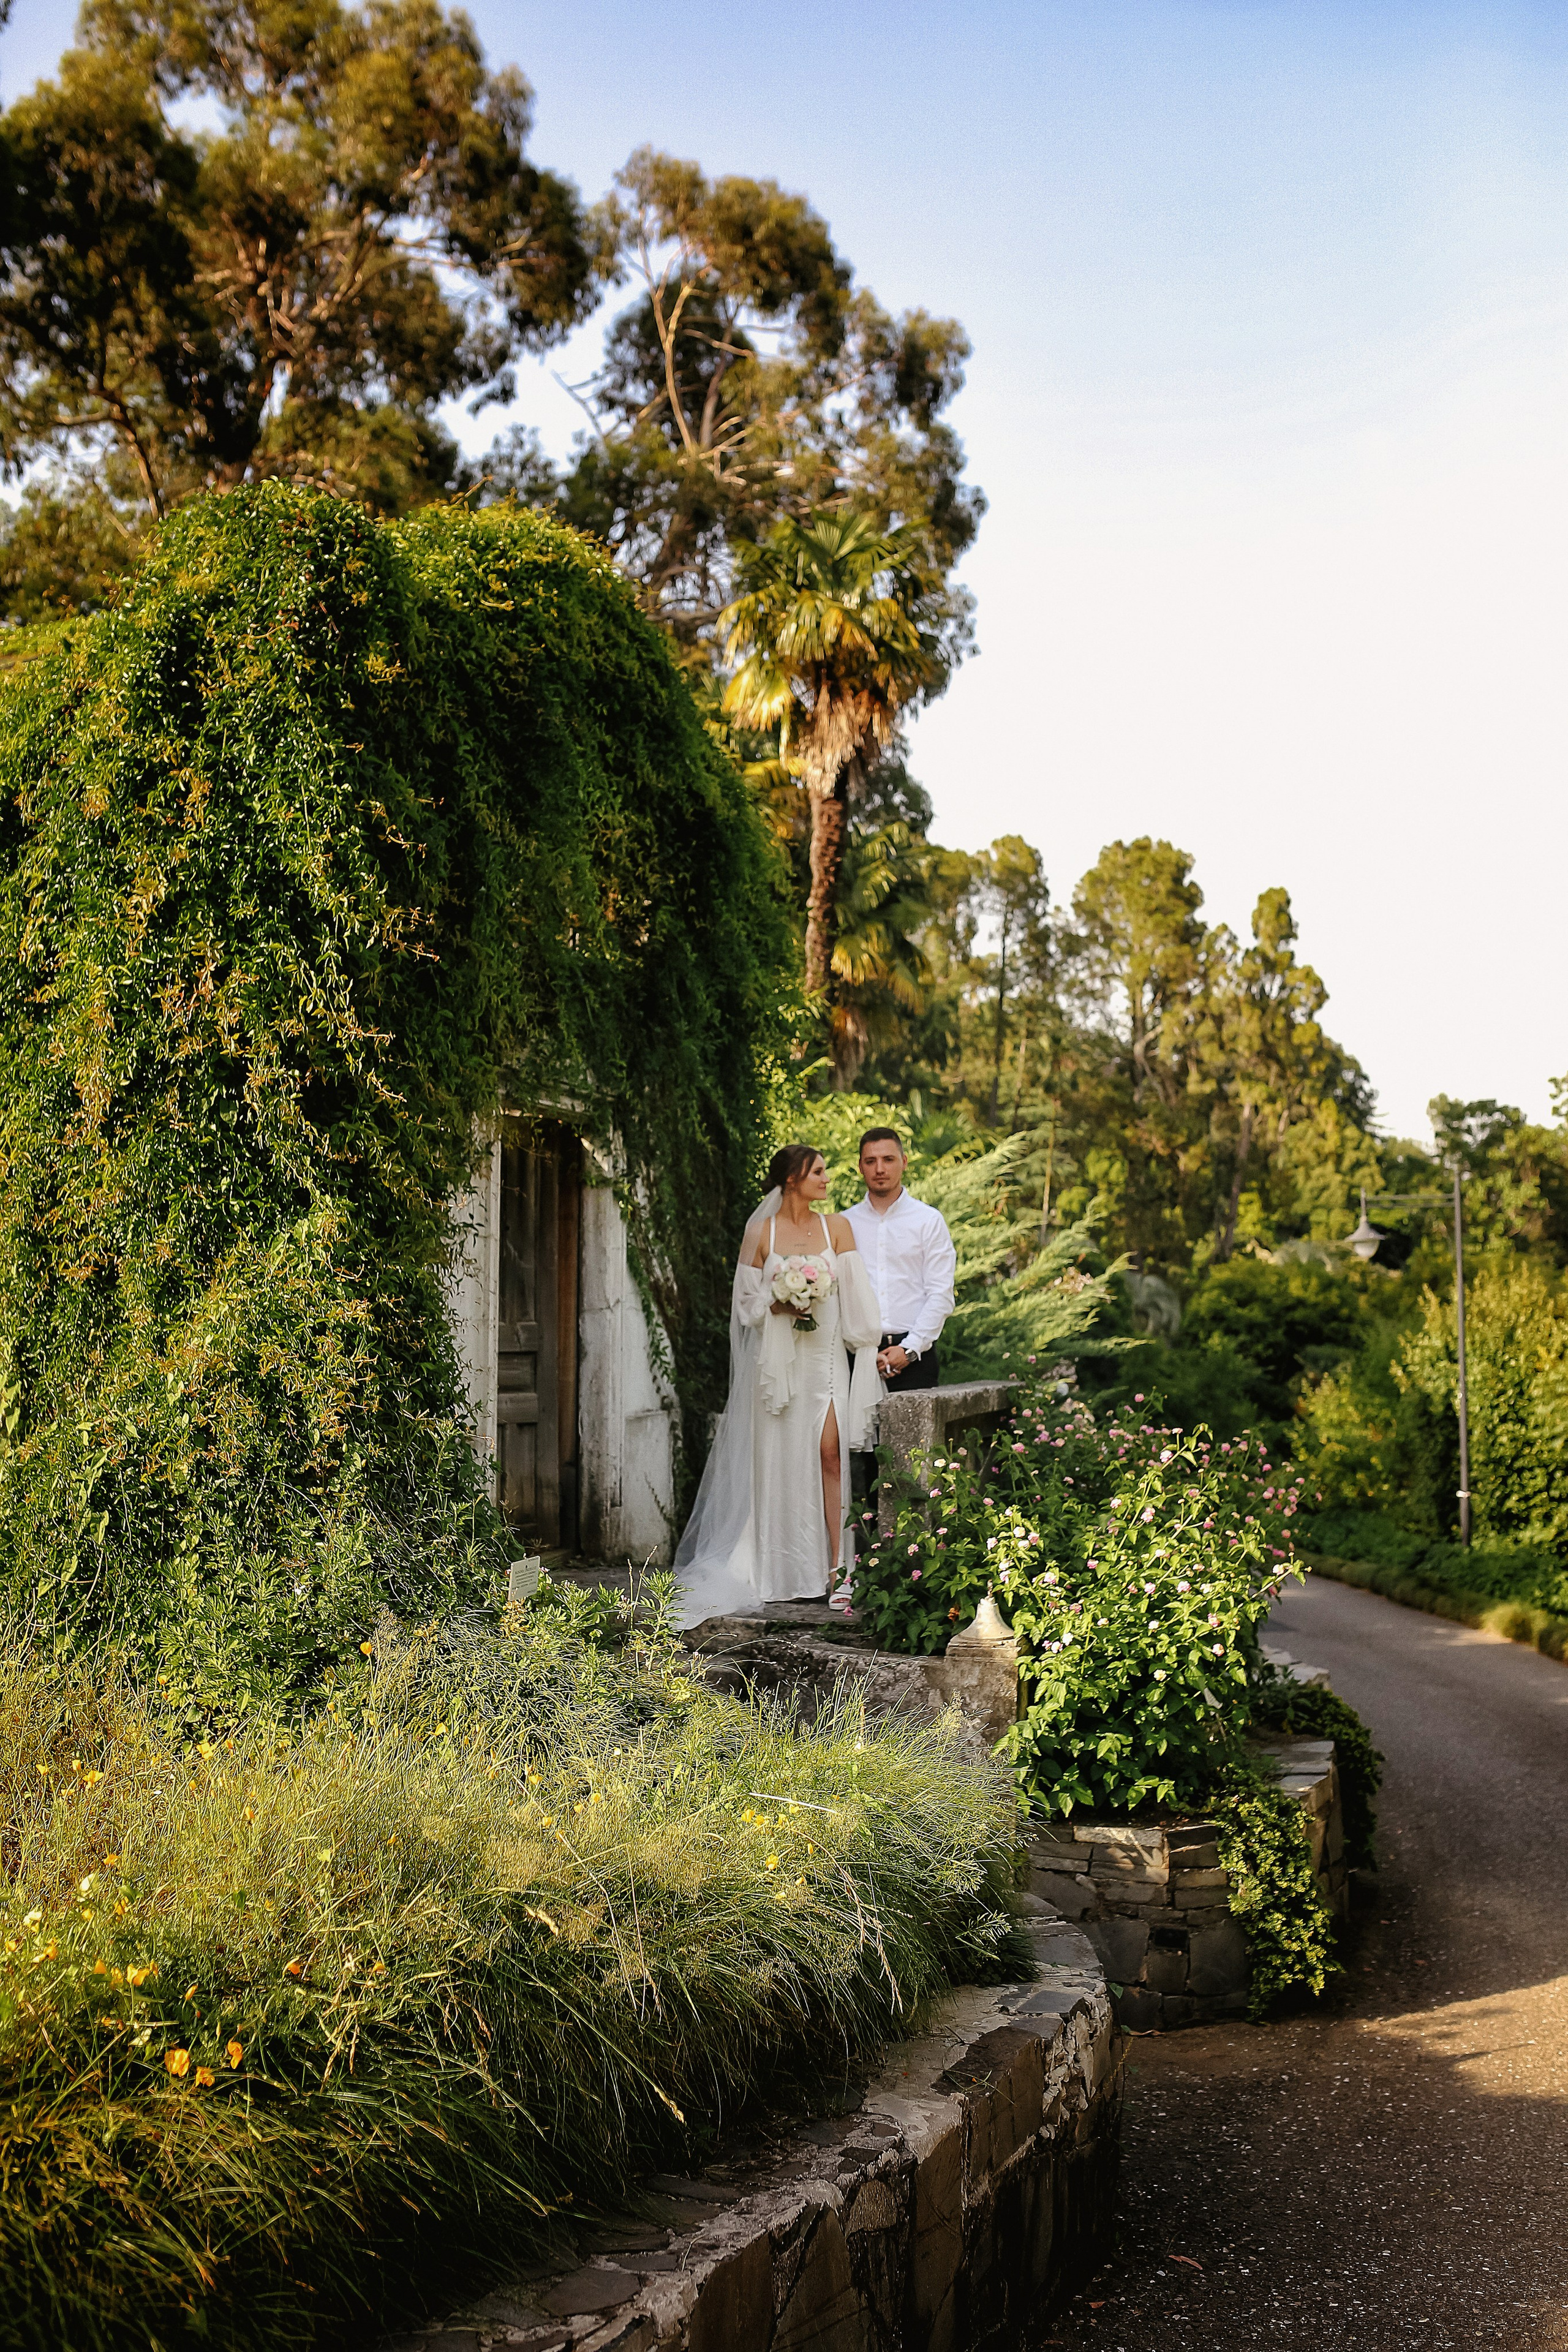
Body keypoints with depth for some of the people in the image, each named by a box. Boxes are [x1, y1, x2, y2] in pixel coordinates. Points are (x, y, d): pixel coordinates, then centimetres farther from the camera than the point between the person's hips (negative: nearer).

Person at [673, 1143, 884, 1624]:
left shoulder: (836, 1227, 7)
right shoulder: (760, 1232, 3)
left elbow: (855, 1295, 5)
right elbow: (746, 1299, 6)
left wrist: (869, 1348, -2)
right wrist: (778, 1304, -12)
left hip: (825, 1354, 0)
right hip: (776, 1357, 0)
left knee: (829, 1451, -12)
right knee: (779, 1460, 2)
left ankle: (835, 1566, -11)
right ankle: (782, 1571, 11)